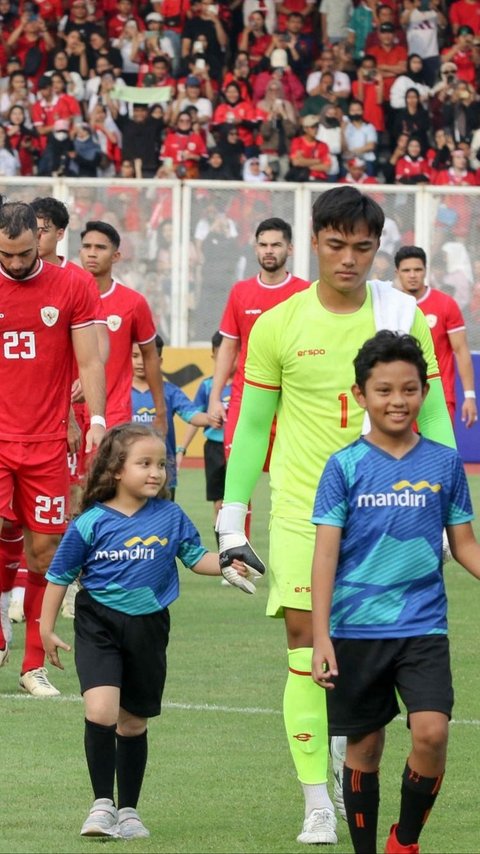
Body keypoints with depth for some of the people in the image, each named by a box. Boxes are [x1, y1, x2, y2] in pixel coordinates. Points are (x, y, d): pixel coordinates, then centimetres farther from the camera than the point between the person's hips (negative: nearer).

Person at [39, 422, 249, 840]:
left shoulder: (170, 517, -3)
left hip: (147, 628, 3)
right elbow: (60, 575, 2)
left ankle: (128, 809, 27)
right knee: (101, 711, -20)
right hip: (99, 625, -3)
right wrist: (47, 628, 4)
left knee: (133, 723, 13)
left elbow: (196, 556, 8)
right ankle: (102, 803, -8)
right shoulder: (91, 523, -8)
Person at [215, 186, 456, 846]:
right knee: (305, 641, -10)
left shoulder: (404, 318, 2)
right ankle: (317, 805, -10)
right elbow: (253, 424, 8)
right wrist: (232, 518, 6)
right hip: (301, 507, -1)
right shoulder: (278, 326, 1)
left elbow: (432, 415, 7)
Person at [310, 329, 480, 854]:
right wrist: (321, 636, -10)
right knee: (363, 747, 7)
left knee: (431, 732, -17)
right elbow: (325, 553, -3)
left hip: (423, 628, 0)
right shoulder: (345, 466, -1)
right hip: (357, 629, 0)